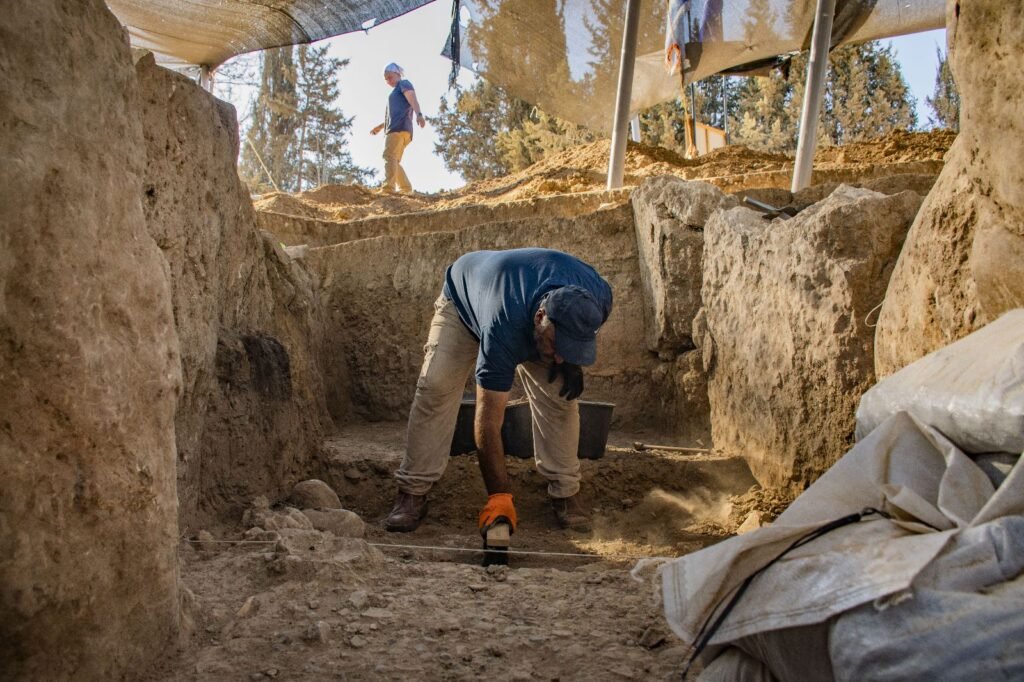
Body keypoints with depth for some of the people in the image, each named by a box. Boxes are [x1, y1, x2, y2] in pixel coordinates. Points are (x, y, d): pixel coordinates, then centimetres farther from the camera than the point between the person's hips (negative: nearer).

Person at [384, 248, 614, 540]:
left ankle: (565, 493, -2)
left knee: (561, 395, -14)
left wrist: (571, 363, -16)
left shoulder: (597, 297, -34)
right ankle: (412, 493, -12)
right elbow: (488, 421, -41)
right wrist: (500, 496, -40)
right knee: (435, 389, -21)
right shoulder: (503, 329, -47)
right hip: (463, 300, -4)